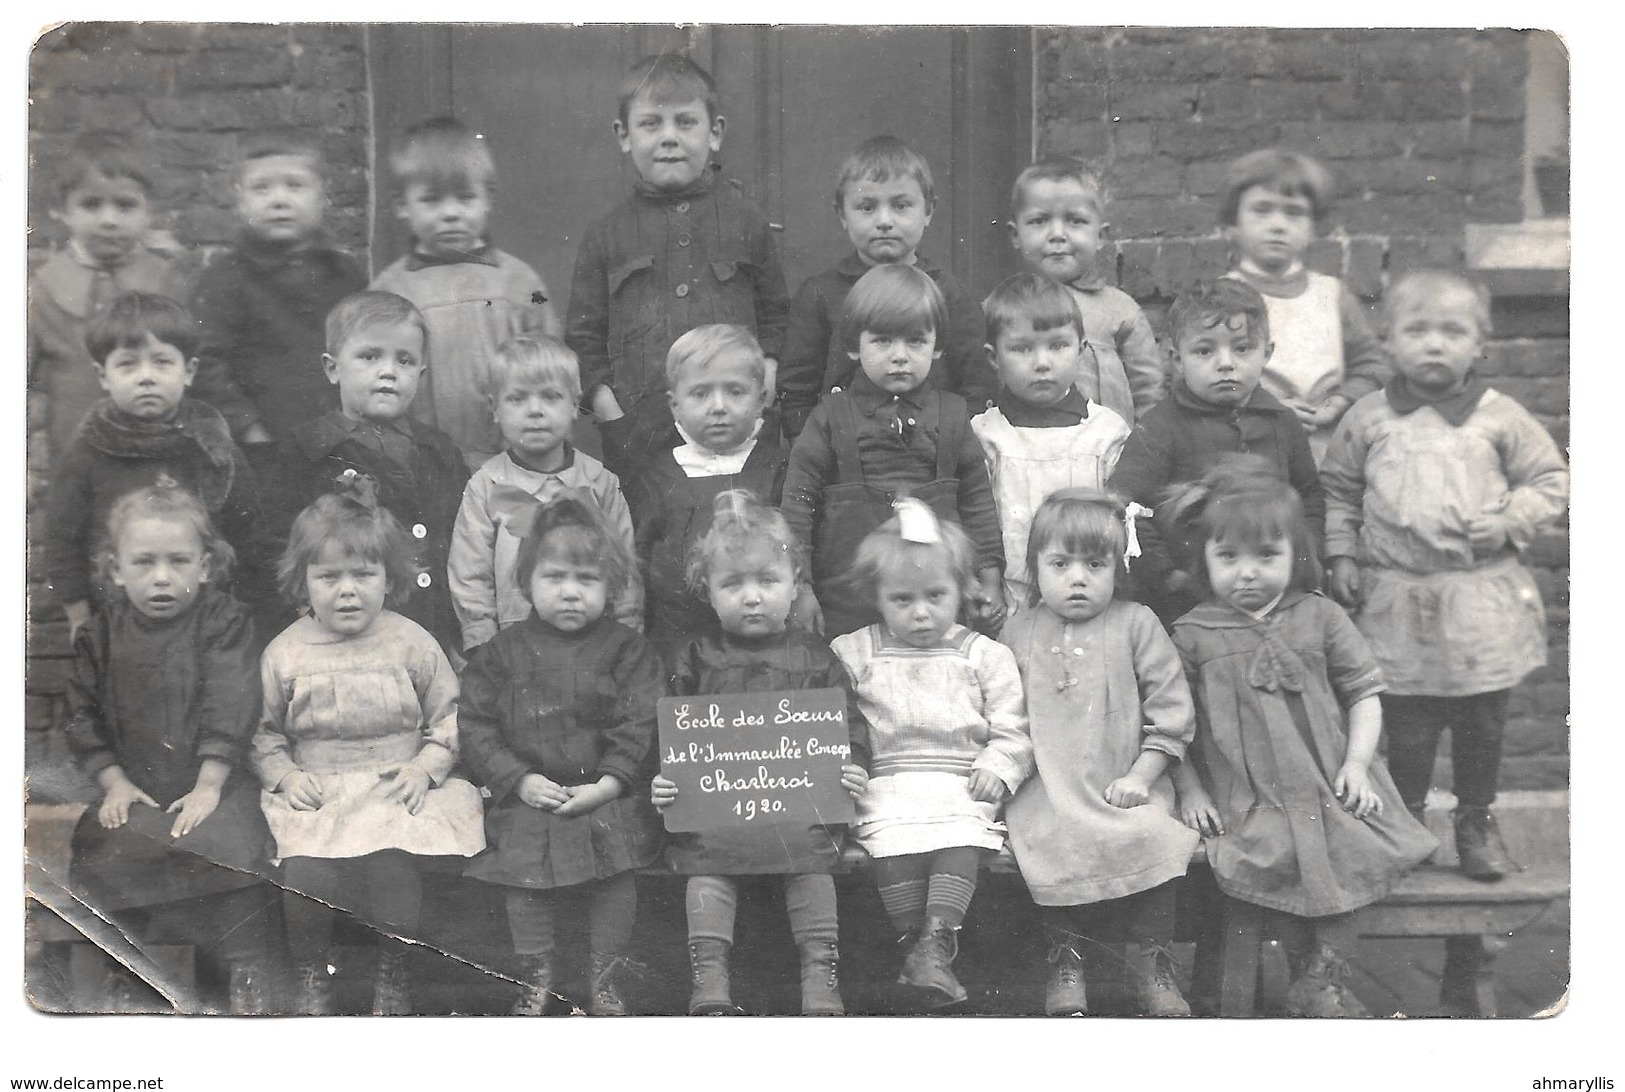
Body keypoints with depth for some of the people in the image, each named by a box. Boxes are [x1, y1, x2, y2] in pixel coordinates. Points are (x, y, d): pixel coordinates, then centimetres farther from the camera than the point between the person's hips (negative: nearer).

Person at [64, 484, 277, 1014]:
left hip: (209, 781, -3)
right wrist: (114, 783, -5)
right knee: (102, 851, -18)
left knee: (227, 847, -27)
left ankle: (249, 972, -14)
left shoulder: (224, 623, -4)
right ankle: (126, 971, 2)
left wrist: (209, 787, -16)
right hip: (134, 788, 3)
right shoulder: (102, 635, 6)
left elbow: (231, 711, -10)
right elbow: (84, 717, 6)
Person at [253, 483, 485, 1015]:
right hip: (314, 792, 1)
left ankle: (393, 972, 0)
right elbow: (264, 732, 10)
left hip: (395, 789, -1)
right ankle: (310, 974, 3)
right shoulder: (285, 653, 3)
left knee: (392, 862, -27)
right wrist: (284, 774, -7)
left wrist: (425, 767, -8)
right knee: (306, 872, -25)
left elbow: (449, 718, 8)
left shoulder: (412, 643, 2)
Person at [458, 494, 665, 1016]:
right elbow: (477, 724, 2)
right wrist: (520, 780, -8)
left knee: (616, 877, -9)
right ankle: (535, 978, 15)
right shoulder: (502, 652, 4)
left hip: (608, 795, -1)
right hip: (528, 796, 1)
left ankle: (607, 980, 11)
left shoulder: (626, 650, 1)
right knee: (523, 879, -7)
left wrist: (607, 785, -13)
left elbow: (641, 725, -3)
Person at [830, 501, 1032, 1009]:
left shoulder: (985, 656, 12)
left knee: (962, 843, -28)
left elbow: (1012, 729, 9)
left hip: (963, 786, 0)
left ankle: (935, 944, -34)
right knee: (893, 845, -28)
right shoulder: (853, 654, 13)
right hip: (887, 788, 0)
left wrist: (997, 766, -9)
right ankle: (915, 942, -24)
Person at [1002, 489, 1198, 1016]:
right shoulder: (1018, 634, 12)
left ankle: (1152, 962, -8)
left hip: (1124, 787, -1)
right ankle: (1065, 959, -10)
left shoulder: (1135, 625, 5)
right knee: (1057, 842, -29)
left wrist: (1140, 776, -6)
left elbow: (1171, 710, 3)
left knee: (1151, 839, -27)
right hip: (1048, 790, 1)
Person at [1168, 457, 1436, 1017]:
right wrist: (1189, 790, -1)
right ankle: (1302, 968, 1)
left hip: (1329, 786, 2)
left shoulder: (1320, 618, 6)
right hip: (1249, 797, -2)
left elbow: (1363, 692, 8)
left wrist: (1357, 764, -4)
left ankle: (1327, 978, 2)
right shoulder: (1193, 636, 2)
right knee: (1279, 866, -23)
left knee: (1345, 864, -18)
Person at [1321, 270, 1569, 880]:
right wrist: (1340, 555, 6)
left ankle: (1476, 820, 26)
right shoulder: (1368, 420, 2)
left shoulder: (1500, 418, 0)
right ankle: (1405, 815, 23)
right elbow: (1337, 490, 13)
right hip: (1397, 600, 0)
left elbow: (1550, 480, 8)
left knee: (1482, 720, 8)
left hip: (1482, 600, 0)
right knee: (1406, 722, 4)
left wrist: (1509, 521, -8)